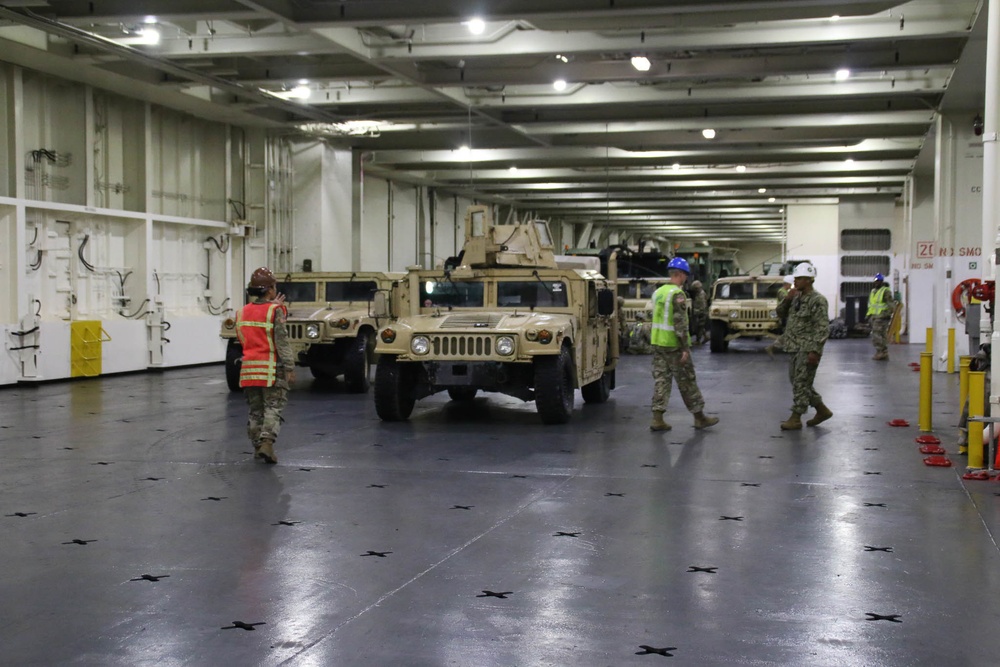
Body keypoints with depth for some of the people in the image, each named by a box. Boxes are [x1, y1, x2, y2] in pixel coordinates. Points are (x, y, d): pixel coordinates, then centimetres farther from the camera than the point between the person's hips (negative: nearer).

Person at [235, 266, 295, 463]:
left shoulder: (242, 312, 8)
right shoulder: (275, 311, -10)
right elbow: (282, 342, -15)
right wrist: (289, 367, -13)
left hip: (249, 369, 5)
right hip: (271, 368, -5)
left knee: (255, 409, 15)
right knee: (273, 407, -2)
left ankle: (258, 446, 19)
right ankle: (266, 442, -18)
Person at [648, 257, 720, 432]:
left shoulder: (658, 292, 12)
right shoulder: (677, 294, -15)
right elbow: (680, 323, -20)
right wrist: (685, 348, -18)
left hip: (657, 343, 7)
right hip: (673, 345, -7)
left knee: (660, 380, 7)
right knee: (686, 381, 2)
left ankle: (657, 419, 3)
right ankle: (699, 417, 12)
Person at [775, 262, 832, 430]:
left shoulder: (817, 300, -14)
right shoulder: (796, 298, 12)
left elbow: (823, 328, -18)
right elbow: (780, 313, 17)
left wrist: (815, 351, -23)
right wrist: (787, 299, -2)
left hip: (806, 350, -9)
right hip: (794, 348, 9)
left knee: (801, 384, -4)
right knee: (797, 382, 14)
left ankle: (795, 419, 2)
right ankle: (822, 410, 26)